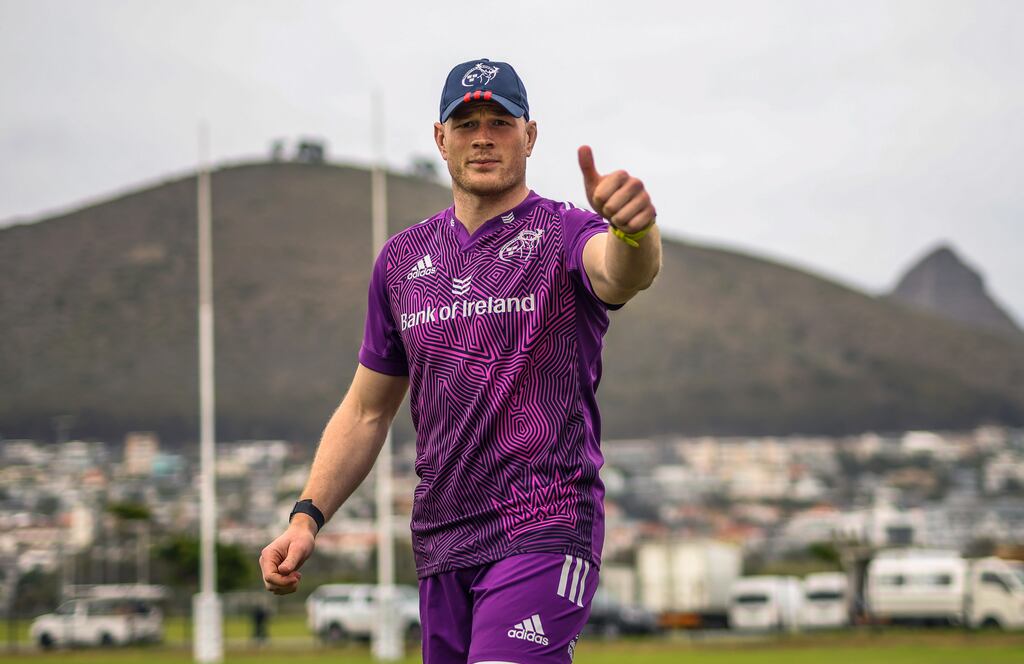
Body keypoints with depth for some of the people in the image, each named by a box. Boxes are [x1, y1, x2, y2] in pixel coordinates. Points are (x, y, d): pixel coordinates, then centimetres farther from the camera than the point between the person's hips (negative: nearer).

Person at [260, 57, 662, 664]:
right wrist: (307, 518, 8)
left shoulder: (564, 236, -1)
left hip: (545, 535, -6)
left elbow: (624, 272, -27)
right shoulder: (403, 259, 15)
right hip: (441, 549, 6)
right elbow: (367, 413, 20)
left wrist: (633, 228, -50)